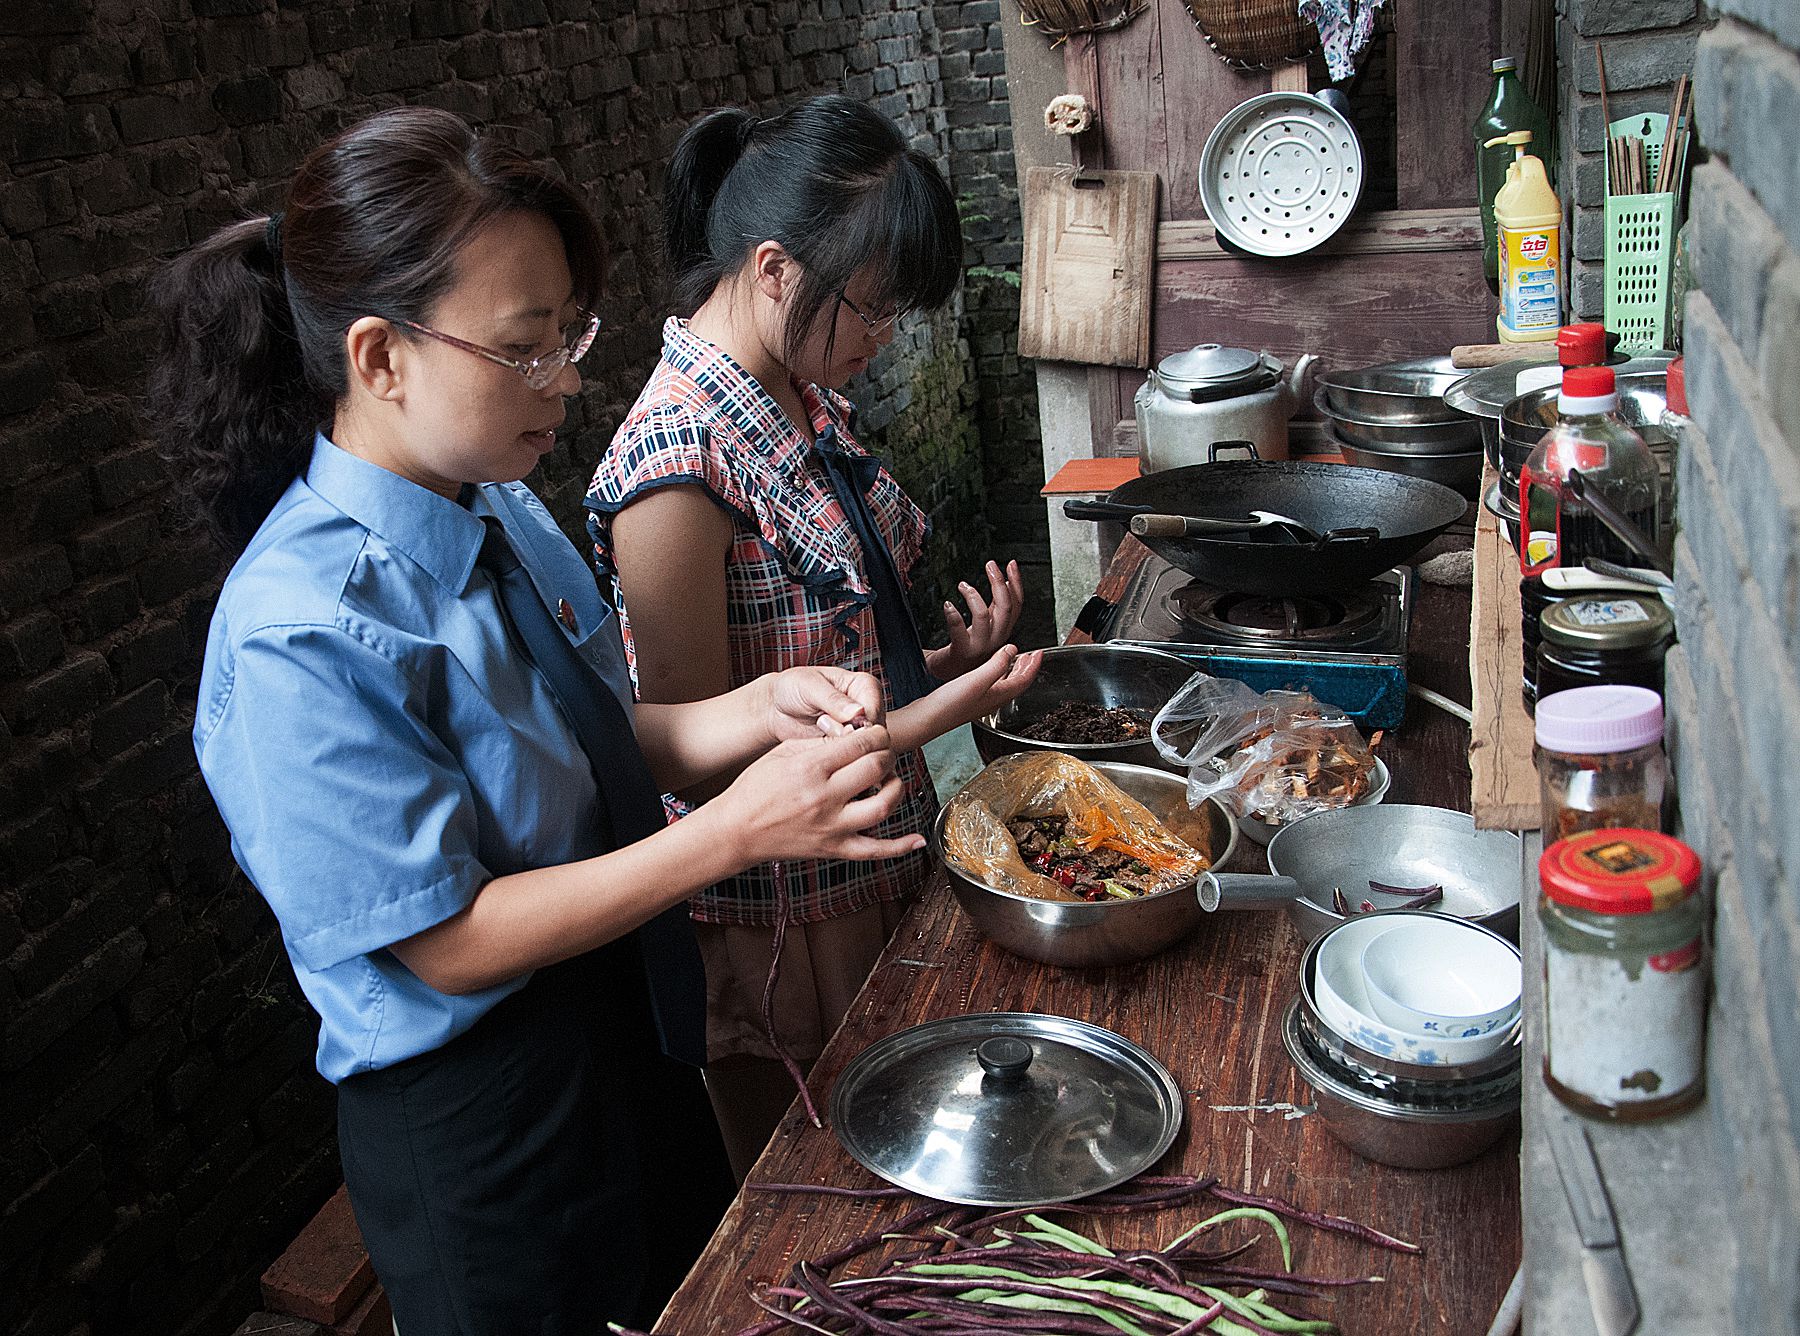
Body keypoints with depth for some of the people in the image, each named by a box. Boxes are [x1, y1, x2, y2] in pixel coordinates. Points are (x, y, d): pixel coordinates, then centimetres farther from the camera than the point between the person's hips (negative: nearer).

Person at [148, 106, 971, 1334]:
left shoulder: (507, 517, -4)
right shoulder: (302, 637, -28)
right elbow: (448, 943, -25)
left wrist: (764, 710, -12)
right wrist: (733, 832, -29)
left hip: (632, 1040, 7)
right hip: (478, 1128, -7)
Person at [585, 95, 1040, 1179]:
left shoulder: (805, 400, 2)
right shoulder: (677, 465, -26)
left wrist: (945, 658, -5)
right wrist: (934, 715, -25)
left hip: (880, 858, 8)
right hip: (783, 915, -8)